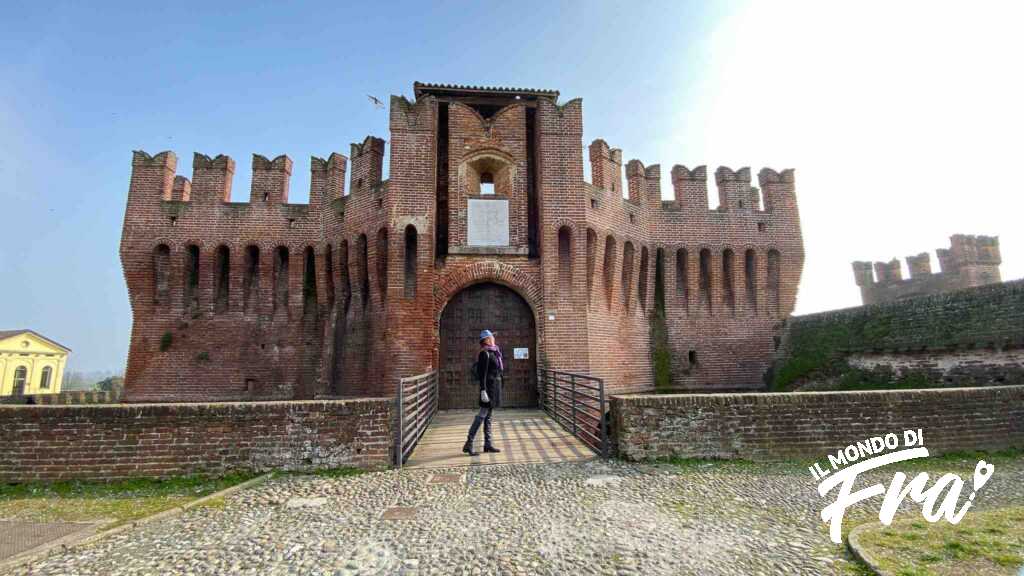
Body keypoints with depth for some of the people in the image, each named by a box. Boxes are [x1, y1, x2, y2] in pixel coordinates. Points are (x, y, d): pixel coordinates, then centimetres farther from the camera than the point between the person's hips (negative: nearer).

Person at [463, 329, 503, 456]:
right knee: (482, 415, -8)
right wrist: (483, 391, -24)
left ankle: (488, 444, 15)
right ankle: (468, 444, -5)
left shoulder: (493, 352, 14)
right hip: (489, 386, -9)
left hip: (494, 386, 9)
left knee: (488, 416, 10)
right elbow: (482, 374, -19)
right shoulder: (484, 353, -13)